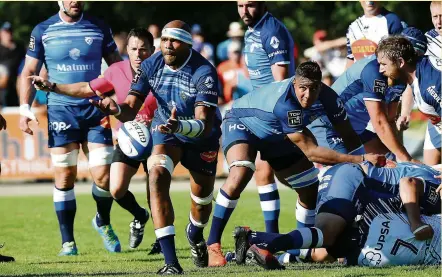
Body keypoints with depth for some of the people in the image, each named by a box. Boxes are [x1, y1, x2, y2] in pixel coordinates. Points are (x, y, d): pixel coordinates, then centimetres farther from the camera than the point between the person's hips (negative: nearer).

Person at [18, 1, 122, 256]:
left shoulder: (99, 28, 6)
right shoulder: (43, 31, 4)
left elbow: (117, 66, 13)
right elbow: (30, 72, 8)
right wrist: (25, 108, -1)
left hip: (95, 110, 1)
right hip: (60, 110, -1)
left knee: (103, 175, -6)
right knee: (65, 177, -3)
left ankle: (103, 223, 23)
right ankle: (68, 242, 7)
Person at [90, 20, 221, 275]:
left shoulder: (204, 72, -30)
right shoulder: (152, 65, -17)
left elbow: (204, 125, -36)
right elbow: (131, 110, -16)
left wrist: (179, 126, -57)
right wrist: (117, 110, -40)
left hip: (202, 139, -1)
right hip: (167, 131, 1)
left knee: (202, 200, 10)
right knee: (157, 176, -27)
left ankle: (195, 235, 52)